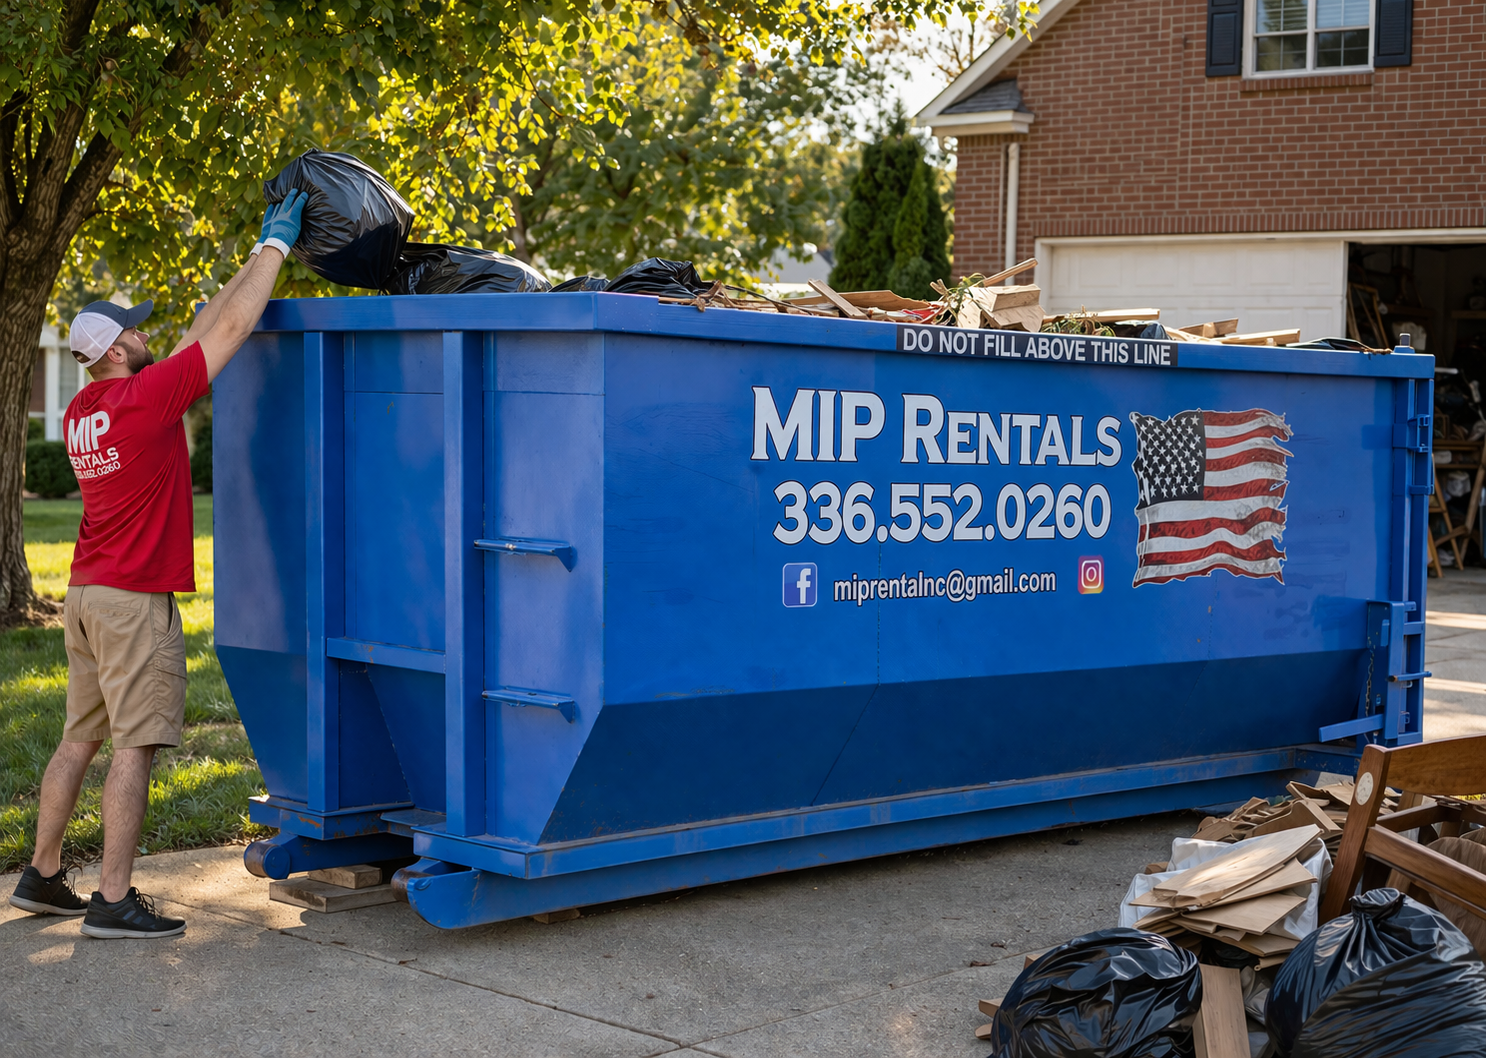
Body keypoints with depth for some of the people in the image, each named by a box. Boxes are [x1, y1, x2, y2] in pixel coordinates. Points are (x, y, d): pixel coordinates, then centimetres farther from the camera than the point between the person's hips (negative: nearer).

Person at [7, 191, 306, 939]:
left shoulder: (80, 413, 10)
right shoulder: (144, 399, -15)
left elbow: (195, 342, 19)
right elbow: (231, 331, -11)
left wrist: (252, 261, 22)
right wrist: (274, 245, -1)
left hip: (86, 594, 9)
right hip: (134, 601, -9)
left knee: (80, 739, 15)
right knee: (134, 749, -5)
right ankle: (114, 901, -4)